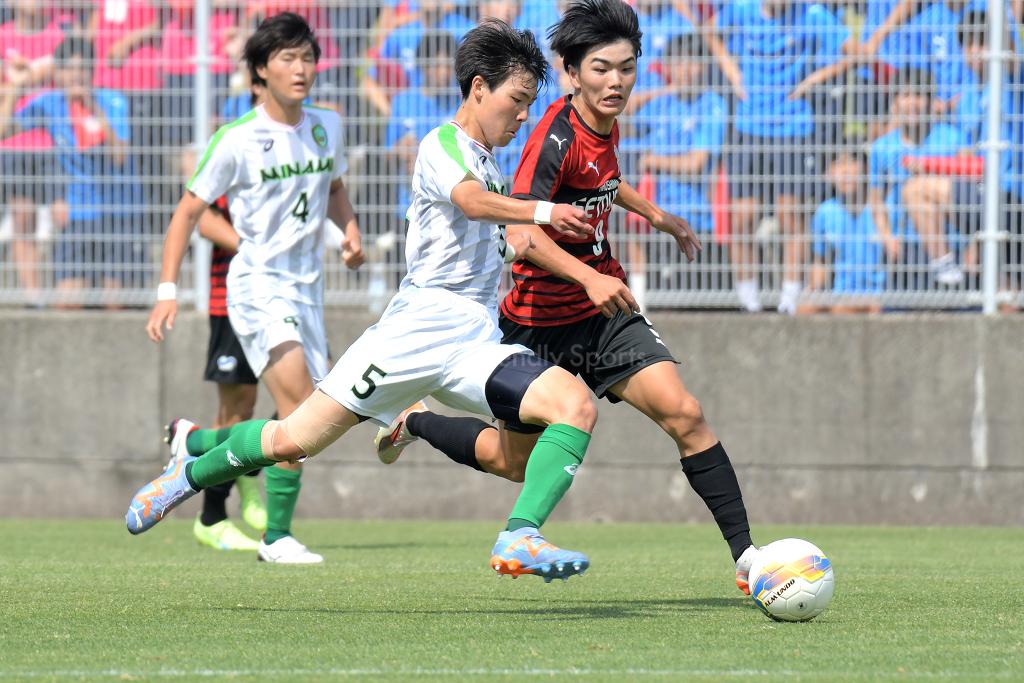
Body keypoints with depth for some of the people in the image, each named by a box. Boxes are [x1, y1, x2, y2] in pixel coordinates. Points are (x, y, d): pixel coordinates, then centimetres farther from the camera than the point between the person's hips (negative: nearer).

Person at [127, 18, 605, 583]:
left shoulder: (489, 166, 22)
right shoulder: (441, 145, -4)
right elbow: (472, 200, -27)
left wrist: (519, 245, 27)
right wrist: (542, 211, -41)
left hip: (477, 343, 7)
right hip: (421, 322, -7)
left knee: (576, 405, -19)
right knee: (295, 440, -6)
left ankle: (518, 540, -28)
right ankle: (192, 473, 22)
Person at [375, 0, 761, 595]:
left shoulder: (606, 125, 2)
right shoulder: (557, 137, -24)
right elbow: (520, 228, -36)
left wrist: (660, 218, 28)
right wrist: (589, 277, -47)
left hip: (605, 308, 6)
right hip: (541, 318, -6)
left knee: (683, 413, -14)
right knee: (513, 461, 10)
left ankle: (745, 554, -13)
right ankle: (416, 422, 40)